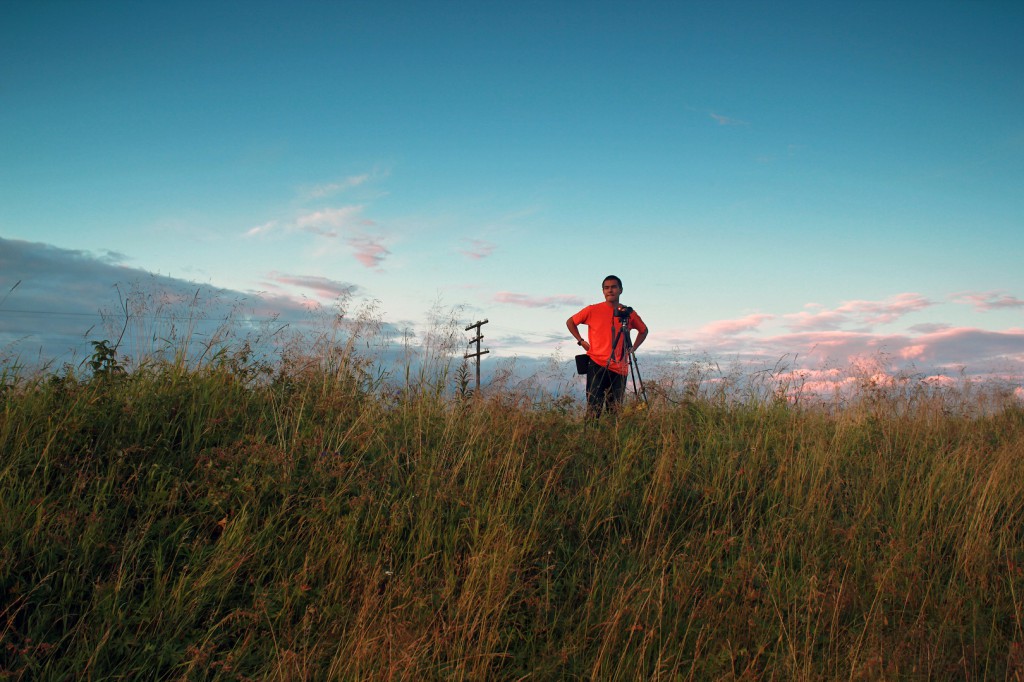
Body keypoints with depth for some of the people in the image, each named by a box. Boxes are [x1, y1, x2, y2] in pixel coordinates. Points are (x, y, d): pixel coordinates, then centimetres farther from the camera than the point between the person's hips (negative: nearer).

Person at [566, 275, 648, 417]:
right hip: (597, 365, -3)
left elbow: (643, 330, 25)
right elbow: (570, 322, 14)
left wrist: (633, 348, 12)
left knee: (615, 410, 7)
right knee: (594, 408, -8)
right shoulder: (592, 310, 2)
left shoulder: (629, 313, 8)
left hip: (620, 369, 3)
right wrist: (581, 341, 5)